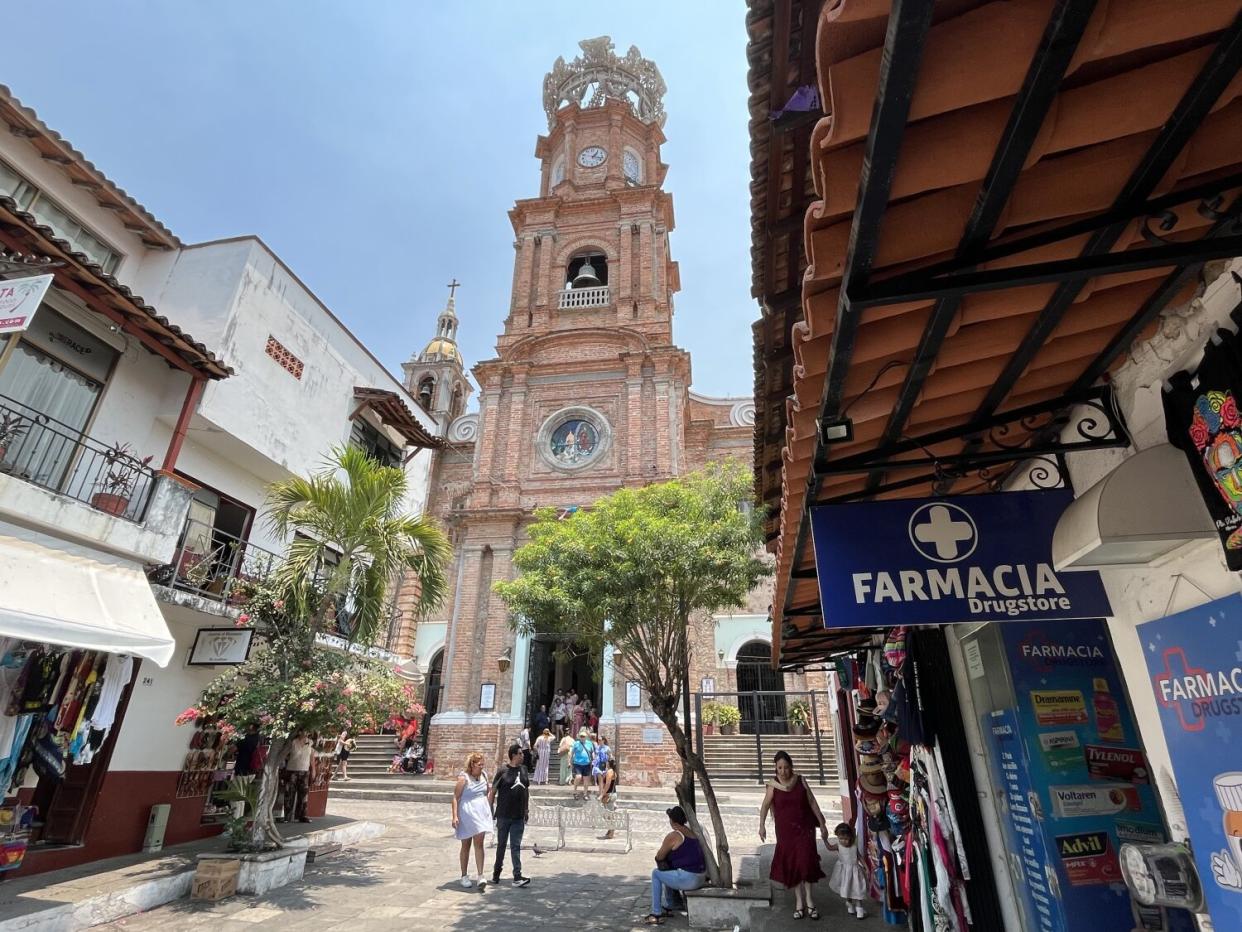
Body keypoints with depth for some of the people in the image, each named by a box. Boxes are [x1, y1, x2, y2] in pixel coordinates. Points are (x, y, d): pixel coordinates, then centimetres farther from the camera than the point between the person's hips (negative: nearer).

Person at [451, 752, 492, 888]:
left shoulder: (484, 776, 5)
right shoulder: (464, 778, -12)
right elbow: (455, 798, -11)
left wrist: (489, 810, 19)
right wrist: (455, 816, -17)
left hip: (481, 814, 3)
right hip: (467, 815, -3)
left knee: (479, 844, -6)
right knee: (466, 846, 10)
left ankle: (480, 875, -4)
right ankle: (464, 876, 24)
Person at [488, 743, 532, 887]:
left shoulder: (524, 770, 6)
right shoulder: (503, 772, -9)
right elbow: (492, 792, -4)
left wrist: (527, 809, 14)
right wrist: (490, 811, -5)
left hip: (519, 816, 3)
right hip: (504, 815, -3)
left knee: (516, 846, 2)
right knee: (501, 845, 11)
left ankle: (517, 877, 3)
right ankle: (496, 873, 28)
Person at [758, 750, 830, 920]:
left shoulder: (800, 780, -6)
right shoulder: (773, 785, -9)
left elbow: (812, 802, 1)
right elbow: (765, 805, -6)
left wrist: (822, 823, 2)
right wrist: (762, 825, -16)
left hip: (804, 827, 0)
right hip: (785, 830, 0)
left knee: (806, 860, -9)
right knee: (791, 863, 5)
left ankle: (808, 900, 6)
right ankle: (799, 901, 19)